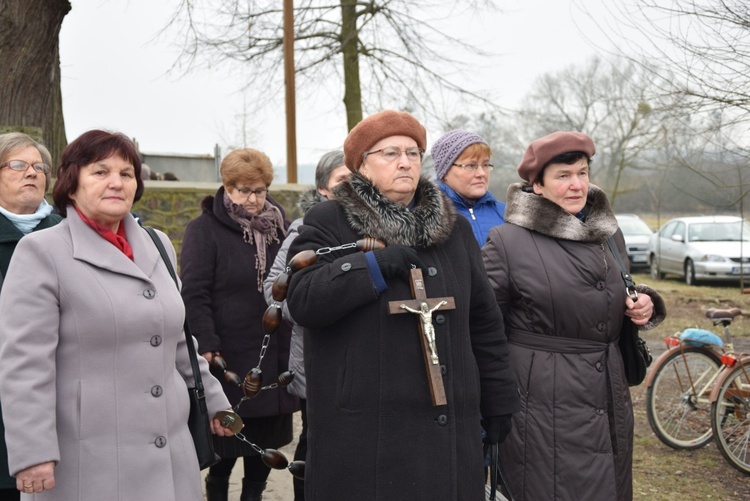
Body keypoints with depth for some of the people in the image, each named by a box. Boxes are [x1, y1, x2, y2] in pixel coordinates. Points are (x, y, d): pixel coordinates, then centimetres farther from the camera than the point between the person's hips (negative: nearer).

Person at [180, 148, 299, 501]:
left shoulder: (279, 226, 12)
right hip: (229, 357, -5)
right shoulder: (205, 230, -5)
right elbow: (194, 294, -12)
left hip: (274, 356, 5)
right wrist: (207, 345, -20)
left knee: (267, 436, 11)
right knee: (228, 438, 3)